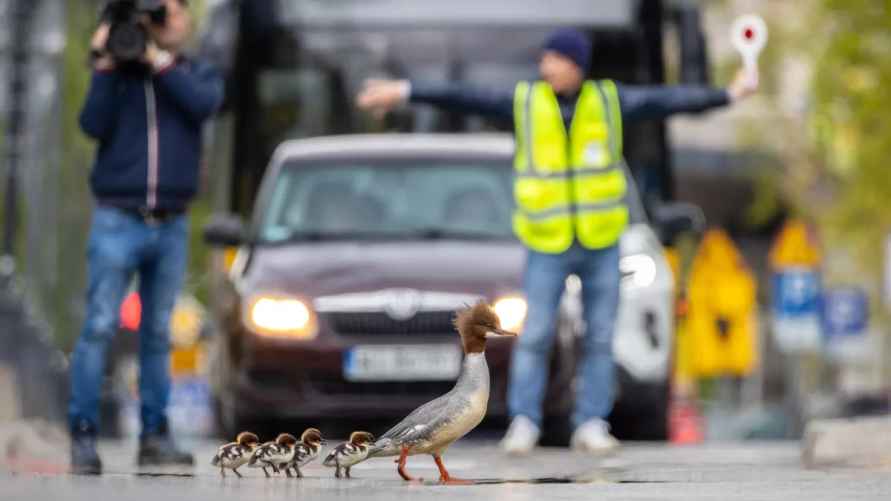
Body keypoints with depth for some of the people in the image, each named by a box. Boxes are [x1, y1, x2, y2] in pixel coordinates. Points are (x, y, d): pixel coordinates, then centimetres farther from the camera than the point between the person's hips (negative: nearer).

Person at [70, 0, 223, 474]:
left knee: (157, 333, 6)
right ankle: (83, 434, -8)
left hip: (171, 226, 2)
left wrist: (158, 59, -14)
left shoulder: (197, 74, 9)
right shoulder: (118, 72, 6)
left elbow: (203, 104, -14)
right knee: (100, 328, -8)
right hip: (117, 221, -2)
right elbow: (93, 125, -9)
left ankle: (154, 435, 11)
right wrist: (106, 65, -12)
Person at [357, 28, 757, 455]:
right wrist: (405, 92, -10)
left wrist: (727, 95, 4)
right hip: (548, 244, -1)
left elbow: (668, 99, 3)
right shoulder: (524, 102, -3)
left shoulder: (608, 101, -1)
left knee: (599, 338, 2)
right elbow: (462, 98, -6)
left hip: (601, 242, 1)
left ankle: (591, 427, 8)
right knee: (535, 335, -5)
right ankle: (523, 424, 2)